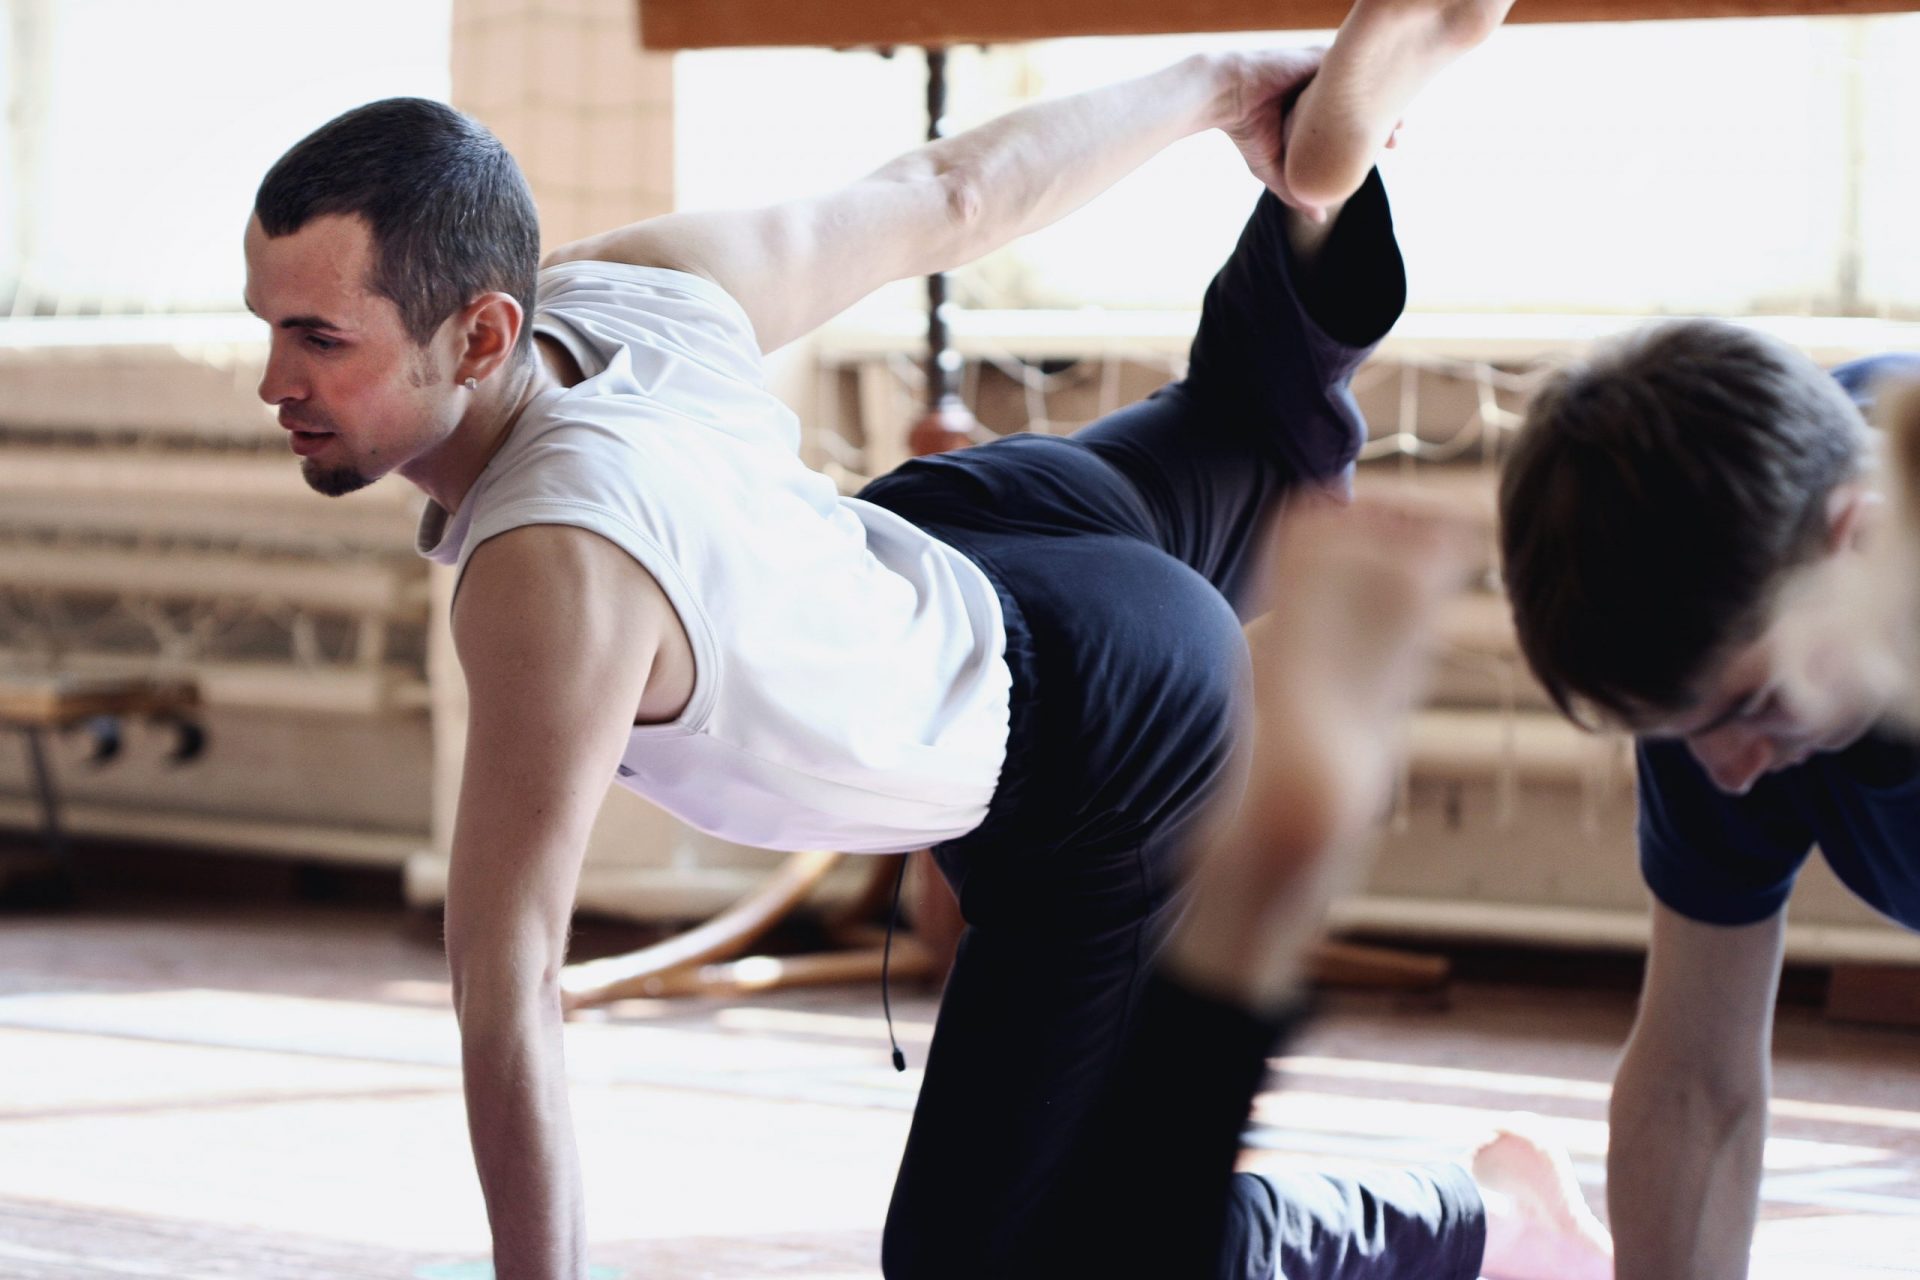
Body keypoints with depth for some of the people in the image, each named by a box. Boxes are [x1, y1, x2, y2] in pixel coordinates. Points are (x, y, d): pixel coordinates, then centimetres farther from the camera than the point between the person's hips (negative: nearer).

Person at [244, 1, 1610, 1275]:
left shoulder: (553, 576, -43)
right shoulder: (618, 282, -22)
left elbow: (509, 996, -37)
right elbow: (944, 197, -8)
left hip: (1120, 781, -7)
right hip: (982, 543, 7)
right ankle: (1323, 152, 58)